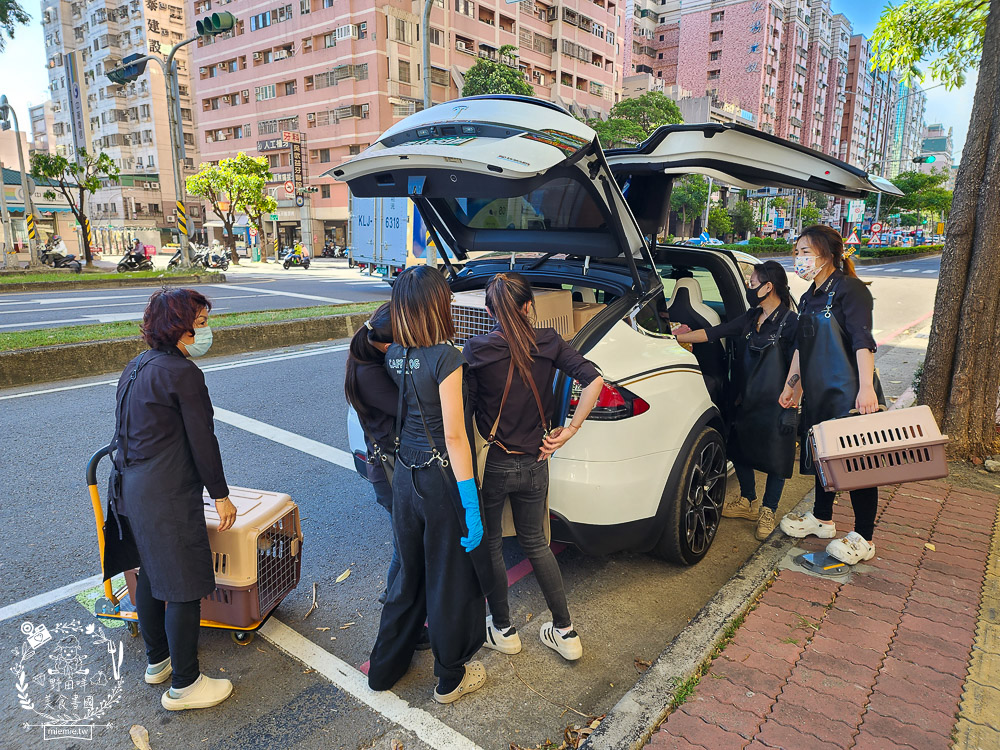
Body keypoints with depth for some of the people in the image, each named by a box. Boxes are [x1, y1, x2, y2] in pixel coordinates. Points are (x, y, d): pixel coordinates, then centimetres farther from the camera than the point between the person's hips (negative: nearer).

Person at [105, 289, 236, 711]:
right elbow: (202, 441, -16)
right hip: (169, 495, -10)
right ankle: (183, 685, 13)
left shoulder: (135, 368, 11)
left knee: (150, 574, 22)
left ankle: (157, 661, 39)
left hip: (131, 487, 10)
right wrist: (220, 495, -8)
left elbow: (128, 431, 18)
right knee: (185, 586, 1)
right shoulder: (183, 373, -17)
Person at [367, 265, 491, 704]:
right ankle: (451, 679, 32)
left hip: (405, 474, 7)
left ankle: (385, 668, 40)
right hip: (441, 478, -7)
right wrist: (471, 506, -16)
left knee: (410, 572, 24)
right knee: (449, 580, 12)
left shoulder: (393, 354, 1)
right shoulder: (445, 358, -20)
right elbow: (454, 436, -21)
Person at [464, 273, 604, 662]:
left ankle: (503, 630, 32)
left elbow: (466, 412, -8)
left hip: (491, 463, -3)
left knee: (489, 545, 17)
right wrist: (569, 431, -6)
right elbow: (594, 380, -12)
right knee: (535, 543, 20)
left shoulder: (475, 349, -12)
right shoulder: (548, 342, -5)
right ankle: (566, 632, 28)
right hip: (534, 463, 3)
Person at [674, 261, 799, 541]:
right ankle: (748, 502, 35)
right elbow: (713, 332, 7)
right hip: (747, 401, 7)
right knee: (740, 450, 16)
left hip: (776, 405, -7)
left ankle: (768, 511, 24)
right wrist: (676, 337, 4)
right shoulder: (750, 319, 8)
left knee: (775, 458, 7)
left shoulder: (790, 322, -13)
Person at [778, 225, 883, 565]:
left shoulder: (849, 289, -11)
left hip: (849, 393, -8)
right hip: (818, 392, 8)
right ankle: (822, 519, 33)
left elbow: (863, 341, -20)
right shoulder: (809, 298, 15)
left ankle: (863, 539, 10)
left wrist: (866, 388, -28)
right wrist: (791, 386, 17)